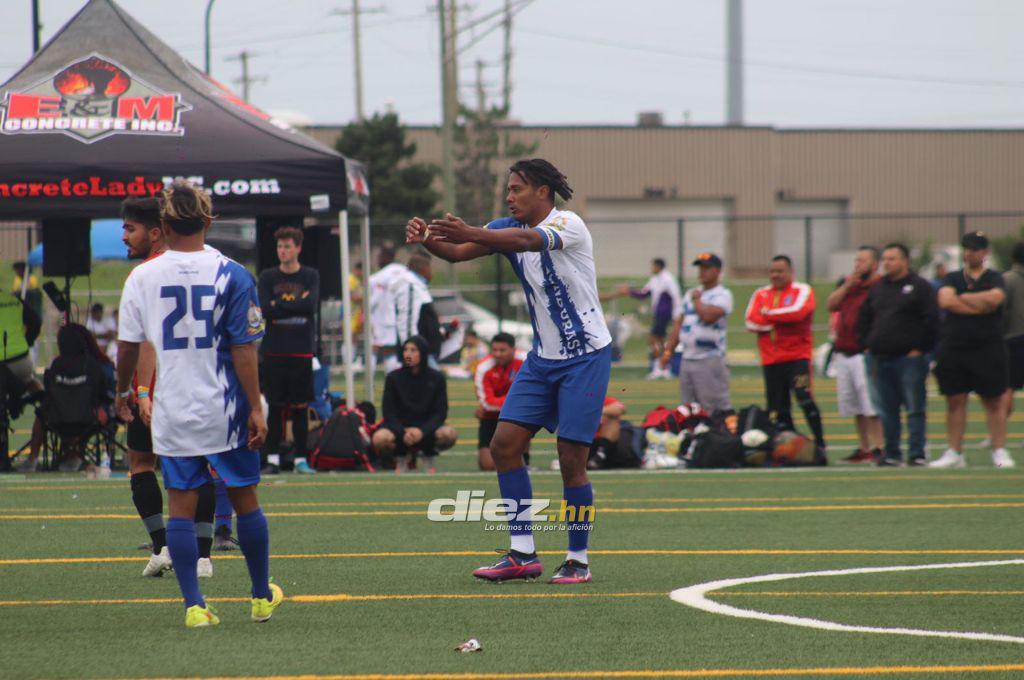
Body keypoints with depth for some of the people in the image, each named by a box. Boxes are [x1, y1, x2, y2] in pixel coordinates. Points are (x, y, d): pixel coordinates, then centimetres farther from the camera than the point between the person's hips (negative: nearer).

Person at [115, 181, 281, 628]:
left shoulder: (142, 277, -2)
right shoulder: (231, 274, -7)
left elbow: (127, 345, 3)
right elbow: (243, 349, -9)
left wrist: (122, 393, 20)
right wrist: (255, 408, -6)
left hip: (171, 412, 1)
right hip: (225, 408, -1)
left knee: (181, 506, 4)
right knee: (245, 500, 12)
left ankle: (194, 605, -1)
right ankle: (263, 598, 23)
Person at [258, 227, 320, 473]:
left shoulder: (310, 276, 6)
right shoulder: (268, 277, 8)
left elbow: (312, 306, -9)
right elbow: (266, 309, -5)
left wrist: (280, 305, -6)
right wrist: (296, 305, -7)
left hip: (302, 351, 0)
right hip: (274, 351, 0)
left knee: (300, 407, 0)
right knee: (275, 406, -1)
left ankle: (300, 457, 4)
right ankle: (271, 457, 1)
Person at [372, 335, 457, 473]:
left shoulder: (436, 378, -3)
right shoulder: (393, 378, -4)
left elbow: (440, 413, -5)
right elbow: (389, 412, -4)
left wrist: (422, 431, -22)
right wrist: (403, 433, -21)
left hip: (426, 428, 0)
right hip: (400, 427, 0)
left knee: (449, 434, -32)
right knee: (380, 438, -34)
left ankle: (429, 457, 4)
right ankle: (401, 458, 3)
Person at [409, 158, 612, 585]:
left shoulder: (568, 225, -17)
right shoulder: (509, 228, 5)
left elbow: (529, 240, -38)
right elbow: (456, 253, -6)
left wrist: (470, 233, -53)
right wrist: (426, 240, -29)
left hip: (585, 356, -7)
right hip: (543, 356, 7)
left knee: (571, 461, -7)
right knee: (505, 444, -2)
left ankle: (578, 561, 5)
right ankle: (523, 554, 3)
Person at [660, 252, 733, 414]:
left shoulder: (722, 295, -6)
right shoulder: (690, 294, 18)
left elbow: (708, 316, -24)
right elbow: (679, 323, 20)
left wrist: (696, 299, -6)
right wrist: (668, 351, 13)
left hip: (710, 359, -8)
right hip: (687, 358, 8)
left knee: (716, 408, -12)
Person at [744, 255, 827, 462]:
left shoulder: (802, 291, 2)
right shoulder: (761, 295, 14)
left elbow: (798, 311, -18)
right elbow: (751, 322, 0)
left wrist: (769, 314, -7)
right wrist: (782, 319, -9)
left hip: (797, 356, -5)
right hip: (771, 360, 5)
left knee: (805, 399, -17)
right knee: (778, 409, 5)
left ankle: (819, 444, -12)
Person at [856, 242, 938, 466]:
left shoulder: (920, 287, -2)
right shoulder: (877, 288, 16)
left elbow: (931, 321, -8)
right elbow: (863, 319, 23)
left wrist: (920, 349, -12)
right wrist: (865, 345, 10)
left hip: (909, 358, -6)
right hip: (878, 358, 6)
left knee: (915, 408, -3)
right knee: (885, 410, 7)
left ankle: (917, 453, -1)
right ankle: (891, 453, 13)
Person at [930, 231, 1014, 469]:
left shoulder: (994, 279, 4)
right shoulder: (952, 278, 12)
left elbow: (995, 298, -18)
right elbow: (945, 300, -8)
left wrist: (963, 298, -7)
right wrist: (980, 306, -10)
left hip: (987, 348, -2)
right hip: (953, 348, 2)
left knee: (994, 402, -1)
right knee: (955, 402, 3)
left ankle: (999, 451, 4)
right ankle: (954, 453, 8)